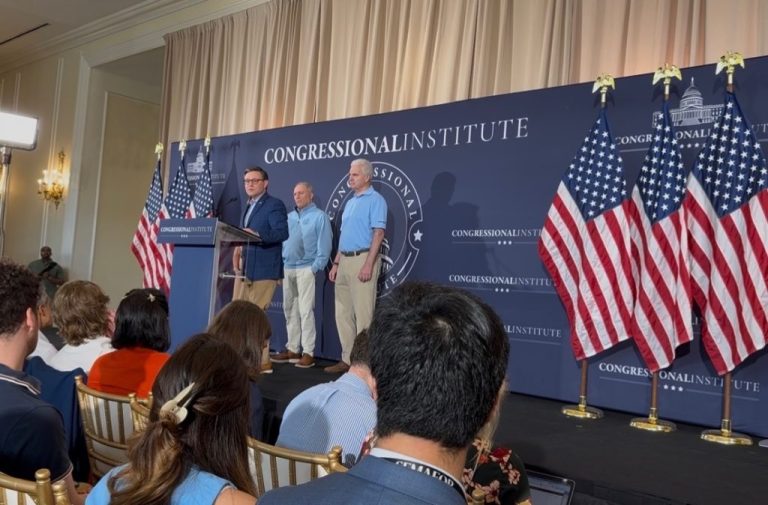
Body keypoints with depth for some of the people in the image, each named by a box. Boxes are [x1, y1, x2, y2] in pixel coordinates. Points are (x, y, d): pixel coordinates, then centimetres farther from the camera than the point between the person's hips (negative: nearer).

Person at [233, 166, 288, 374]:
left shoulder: (274, 205, -6)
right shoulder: (249, 206, 20)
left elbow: (282, 232, -20)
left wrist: (257, 235, -32)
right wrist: (240, 247, 8)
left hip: (263, 269, -8)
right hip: (245, 268, 8)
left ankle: (262, 362, 4)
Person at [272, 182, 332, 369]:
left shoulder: (319, 217, -2)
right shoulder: (289, 217, 17)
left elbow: (324, 246, -8)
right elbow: (282, 240, 19)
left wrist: (315, 268, -15)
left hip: (306, 268, -7)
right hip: (287, 268, 7)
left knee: (305, 310, -10)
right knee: (290, 310, 10)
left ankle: (308, 353, -6)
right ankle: (292, 349, 18)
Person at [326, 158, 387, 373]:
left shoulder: (375, 200, -5)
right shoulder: (350, 203, 20)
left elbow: (378, 233, -14)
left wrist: (369, 264, -21)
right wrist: (336, 263, 17)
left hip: (362, 259, -9)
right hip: (345, 261, 9)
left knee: (363, 314, -6)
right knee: (343, 313, 10)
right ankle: (347, 359, 18)